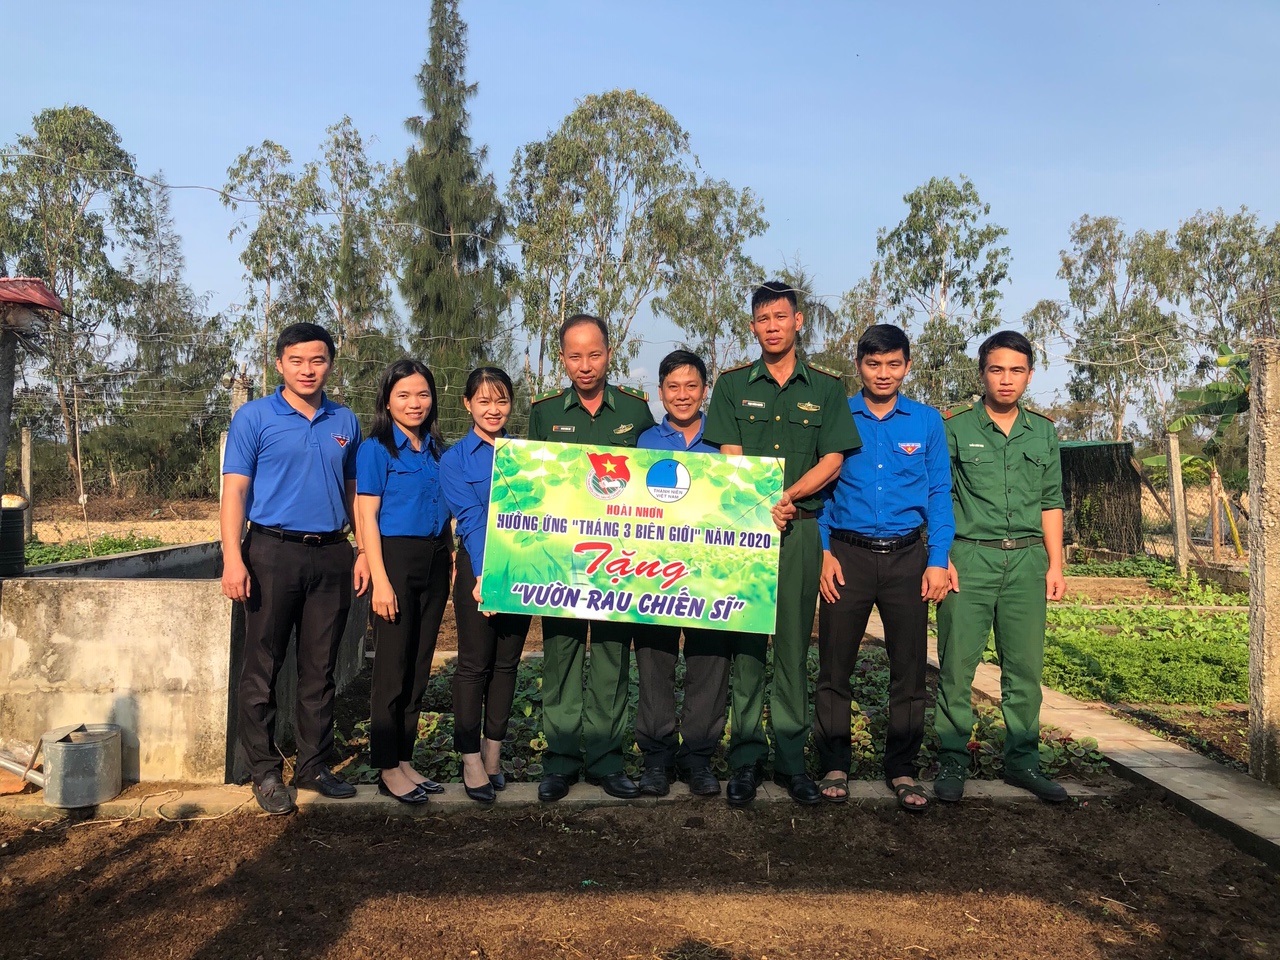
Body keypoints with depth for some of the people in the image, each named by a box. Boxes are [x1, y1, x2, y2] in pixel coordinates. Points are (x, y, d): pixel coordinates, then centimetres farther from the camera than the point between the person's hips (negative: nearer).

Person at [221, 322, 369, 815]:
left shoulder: (345, 422, 11)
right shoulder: (254, 417, 0)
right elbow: (235, 490, -5)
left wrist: (363, 550, 6)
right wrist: (233, 558, -14)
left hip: (331, 555, 3)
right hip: (273, 552, -3)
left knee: (320, 668, 10)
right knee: (262, 668, 3)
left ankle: (314, 765, 20)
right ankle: (265, 770, 14)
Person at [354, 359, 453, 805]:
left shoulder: (437, 449, 13)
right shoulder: (376, 449, -4)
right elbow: (367, 516, -9)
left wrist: (452, 560, 8)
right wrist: (380, 579, -15)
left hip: (435, 562, 6)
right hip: (396, 558, -6)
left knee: (419, 668, 10)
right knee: (392, 668, -1)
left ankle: (405, 760, 21)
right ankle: (387, 768, 10)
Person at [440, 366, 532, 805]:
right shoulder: (455, 459, -2)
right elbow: (472, 519, -13)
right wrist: (484, 575, -25)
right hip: (477, 567, -3)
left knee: (507, 662, 11)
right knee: (475, 664, 1)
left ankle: (493, 754, 23)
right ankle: (471, 760, 12)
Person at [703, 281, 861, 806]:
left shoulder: (826, 387, 9)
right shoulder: (733, 384, 9)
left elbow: (832, 462, 3)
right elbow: (730, 460, 2)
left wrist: (784, 496, -11)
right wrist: (761, 507, -13)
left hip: (801, 528, 0)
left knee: (794, 644, 3)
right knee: (746, 642, 0)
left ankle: (790, 758, 11)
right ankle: (746, 758, 7)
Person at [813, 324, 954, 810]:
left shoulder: (927, 422, 7)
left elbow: (939, 494, 7)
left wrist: (937, 561, -1)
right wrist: (823, 552, -4)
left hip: (907, 556, 1)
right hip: (847, 554, -1)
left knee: (910, 665, 5)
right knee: (834, 663, 2)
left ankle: (902, 769, 18)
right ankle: (834, 765, 16)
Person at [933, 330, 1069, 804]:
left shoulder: (1043, 431, 12)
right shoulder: (955, 428, 0)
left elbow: (1051, 502, 16)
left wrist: (1055, 564, 10)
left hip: (1027, 559, 4)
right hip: (970, 556, -3)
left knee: (1025, 666, 8)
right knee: (957, 664, -2)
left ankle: (1022, 760, 21)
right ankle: (952, 760, 10)